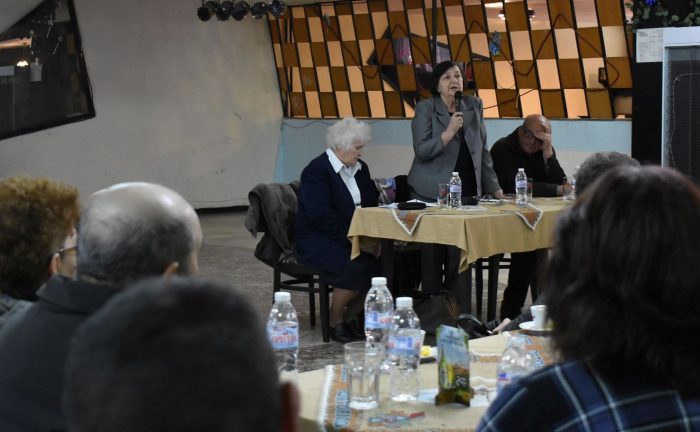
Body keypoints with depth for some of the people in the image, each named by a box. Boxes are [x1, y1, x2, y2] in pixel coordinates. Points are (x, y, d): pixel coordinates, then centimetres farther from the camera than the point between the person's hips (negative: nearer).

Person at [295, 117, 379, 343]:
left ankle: (354, 314, -2)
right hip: (317, 241, -8)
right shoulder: (317, 170, -11)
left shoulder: (360, 168, 15)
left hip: (353, 237, 8)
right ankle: (335, 322, -10)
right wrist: (351, 238, -25)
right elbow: (321, 216, -21)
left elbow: (370, 205, 18)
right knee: (355, 266, -32)